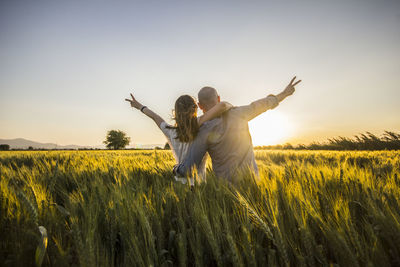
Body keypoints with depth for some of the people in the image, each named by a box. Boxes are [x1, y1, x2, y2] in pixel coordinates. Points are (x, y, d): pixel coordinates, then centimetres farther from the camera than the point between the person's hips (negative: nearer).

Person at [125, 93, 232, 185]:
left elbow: (155, 117, 10)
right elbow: (221, 106, -29)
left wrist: (140, 106, 27)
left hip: (180, 182, 3)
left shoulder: (171, 133, -8)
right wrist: (229, 106, -7)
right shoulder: (202, 131, -18)